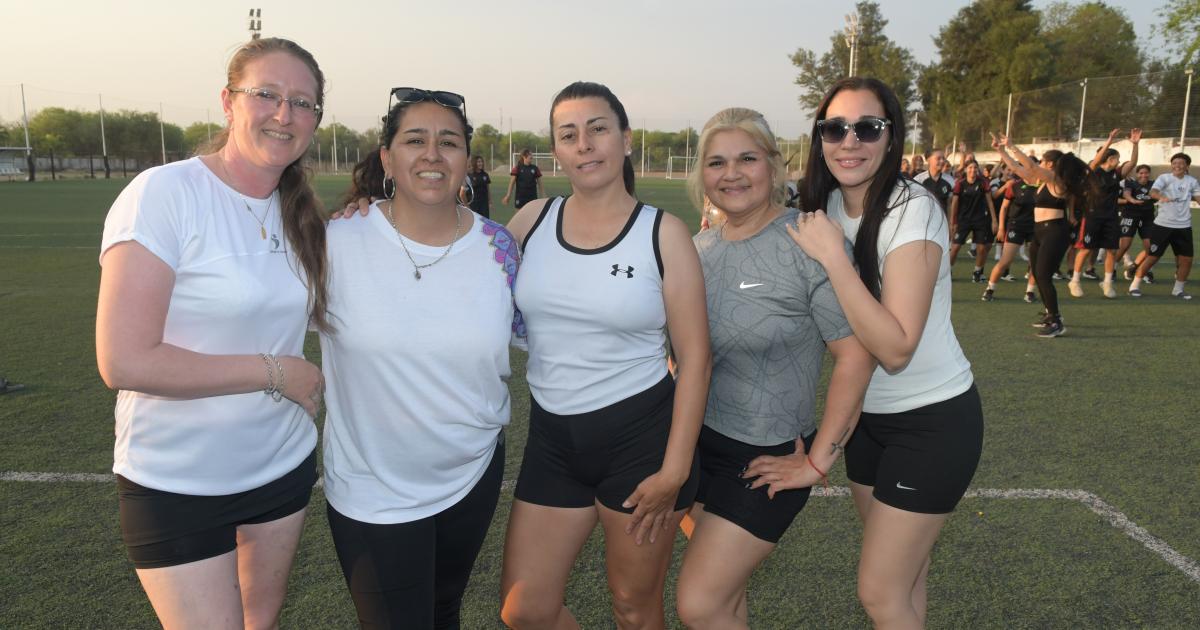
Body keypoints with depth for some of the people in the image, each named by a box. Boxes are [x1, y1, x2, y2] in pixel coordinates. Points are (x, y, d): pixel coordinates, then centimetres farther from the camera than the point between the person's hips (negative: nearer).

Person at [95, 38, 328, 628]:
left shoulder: (299, 212, 2)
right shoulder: (165, 193, -19)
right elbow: (124, 362, -24)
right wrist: (273, 371, -19)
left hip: (284, 463, 6)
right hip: (177, 484, -6)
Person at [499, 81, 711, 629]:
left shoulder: (664, 234, -7)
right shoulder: (532, 220, 1)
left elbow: (694, 358, -6)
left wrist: (675, 469, -10)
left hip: (640, 434, -3)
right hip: (552, 438, 4)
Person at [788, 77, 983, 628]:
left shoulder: (913, 210, -22)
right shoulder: (828, 205, -1)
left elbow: (895, 349, -30)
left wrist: (832, 256, -30)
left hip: (932, 420, -7)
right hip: (868, 413, 7)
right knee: (902, 569, 20)